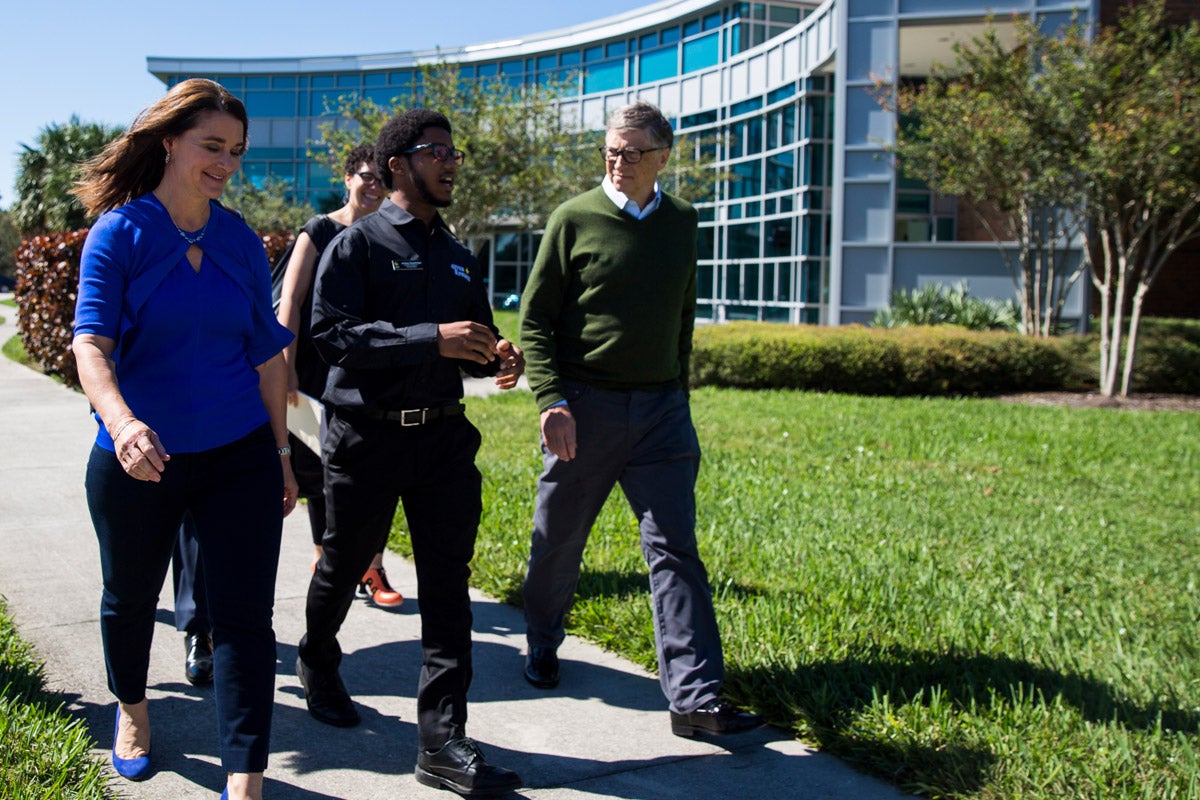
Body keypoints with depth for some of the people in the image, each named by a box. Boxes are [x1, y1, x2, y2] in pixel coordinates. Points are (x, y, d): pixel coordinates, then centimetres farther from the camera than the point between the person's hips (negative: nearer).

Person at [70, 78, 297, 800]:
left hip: (239, 456, 2)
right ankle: (132, 709, 48)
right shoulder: (120, 233, -6)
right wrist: (122, 421, -36)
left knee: (245, 615, -3)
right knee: (131, 598, 19)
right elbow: (91, 341, -17)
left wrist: (282, 451, 10)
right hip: (139, 460, -1)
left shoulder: (242, 241, 4)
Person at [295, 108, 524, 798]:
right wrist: (433, 338, -23)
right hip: (367, 436, -4)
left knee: (448, 584, -1)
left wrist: (498, 356, -2)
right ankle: (318, 664, 44)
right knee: (345, 565, 13)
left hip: (444, 436, 4)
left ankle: (444, 741, 3)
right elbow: (333, 333, -15)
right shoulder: (357, 244, -3)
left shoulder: (460, 258, 15)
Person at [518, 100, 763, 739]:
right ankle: (541, 646, 36)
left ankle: (693, 697, -2)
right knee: (558, 538, 10)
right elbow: (534, 319, -3)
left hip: (661, 408, 3)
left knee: (675, 548, -3)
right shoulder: (575, 219, -2)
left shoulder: (680, 222, 10)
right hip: (584, 406, -2)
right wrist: (551, 400, -13)